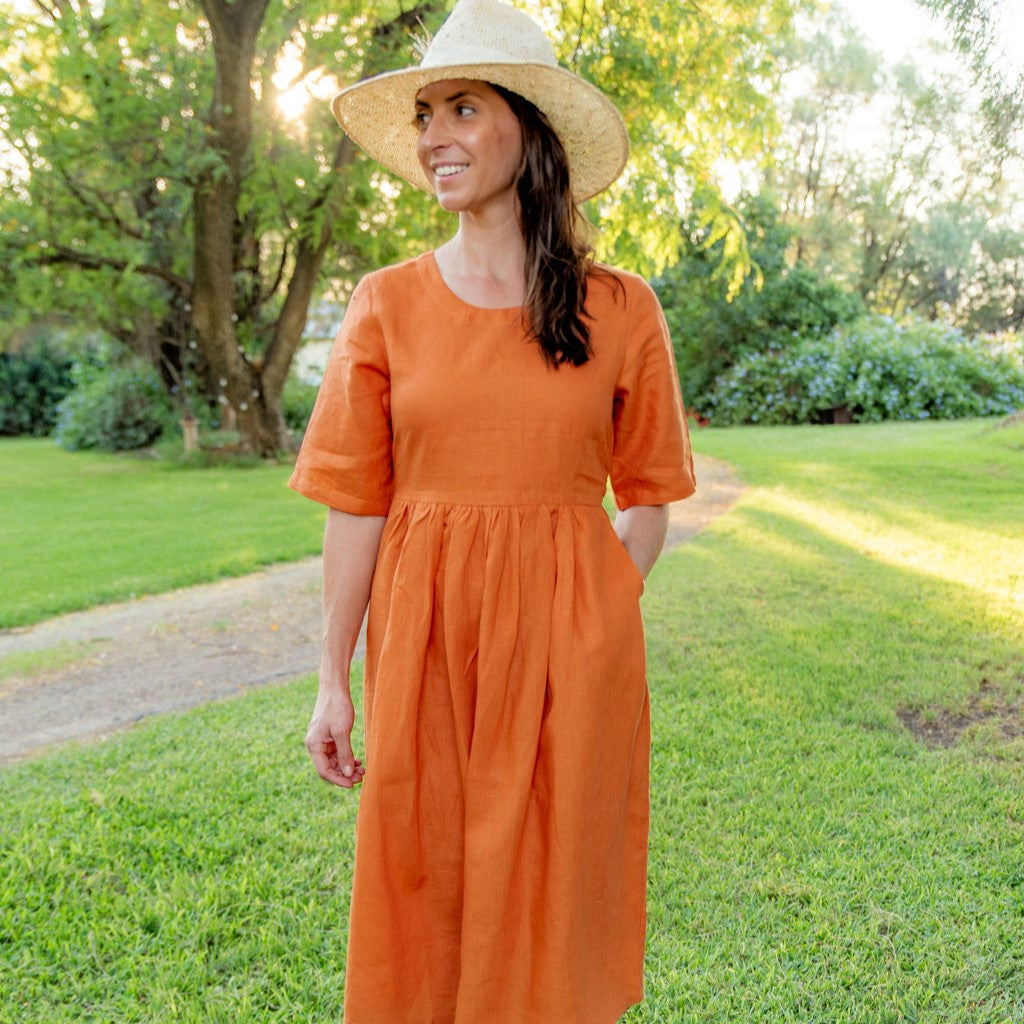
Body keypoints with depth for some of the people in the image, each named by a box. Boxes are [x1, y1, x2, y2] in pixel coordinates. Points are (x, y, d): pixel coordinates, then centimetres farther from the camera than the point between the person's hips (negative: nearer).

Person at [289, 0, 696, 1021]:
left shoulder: (621, 310, 0)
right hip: (426, 632, 1)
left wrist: (597, 625, -5)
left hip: (570, 642, 0)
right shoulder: (386, 304, 1)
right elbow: (356, 503, 2)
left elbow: (649, 498, 7)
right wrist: (334, 679, 1)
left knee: (553, 894, 11)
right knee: (421, 887, 11)